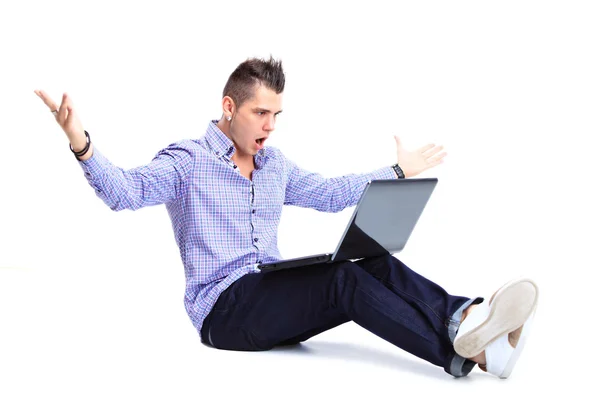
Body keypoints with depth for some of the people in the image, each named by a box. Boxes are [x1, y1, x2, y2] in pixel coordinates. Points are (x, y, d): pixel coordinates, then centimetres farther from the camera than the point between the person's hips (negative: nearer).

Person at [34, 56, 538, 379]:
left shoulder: (275, 164, 19)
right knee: (343, 278, -31)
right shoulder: (188, 160, -3)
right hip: (222, 307, -7)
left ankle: (465, 318, -42)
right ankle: (458, 351, -45)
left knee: (378, 266, -20)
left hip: (274, 301, 7)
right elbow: (125, 190, -19)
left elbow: (330, 192, 27)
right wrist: (82, 145, -37)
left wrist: (397, 171, 29)